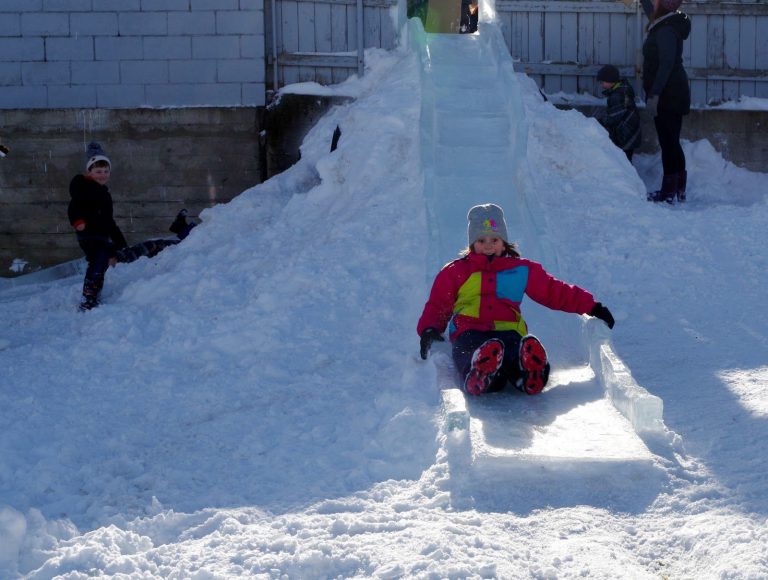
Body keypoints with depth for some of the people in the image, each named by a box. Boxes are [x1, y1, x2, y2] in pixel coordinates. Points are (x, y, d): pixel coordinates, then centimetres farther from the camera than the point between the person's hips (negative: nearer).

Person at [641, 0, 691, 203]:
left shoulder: (667, 30, -17)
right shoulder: (661, 24, 11)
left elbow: (666, 64, -24)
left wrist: (654, 95, -26)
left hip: (668, 95, -10)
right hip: (672, 96, 10)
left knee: (668, 143, -7)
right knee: (671, 143, 15)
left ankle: (669, 192, -4)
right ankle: (679, 189, 22)